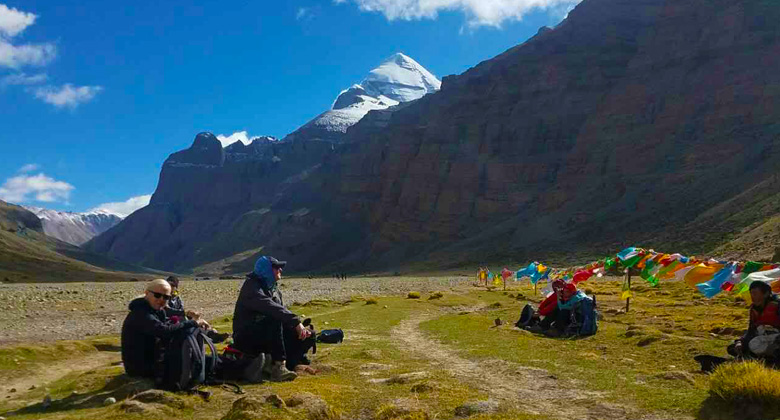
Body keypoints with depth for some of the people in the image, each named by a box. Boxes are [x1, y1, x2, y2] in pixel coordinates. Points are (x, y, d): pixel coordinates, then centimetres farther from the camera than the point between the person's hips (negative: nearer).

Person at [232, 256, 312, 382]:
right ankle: (278, 367, -33)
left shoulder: (274, 288, 14)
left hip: (266, 337, 9)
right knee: (275, 320, -35)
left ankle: (268, 363, -6)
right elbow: (269, 307, -31)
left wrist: (299, 329, -7)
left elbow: (283, 311, 11)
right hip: (246, 338, -9)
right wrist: (296, 322, -40)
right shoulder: (251, 286, -14)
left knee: (306, 336, -4)